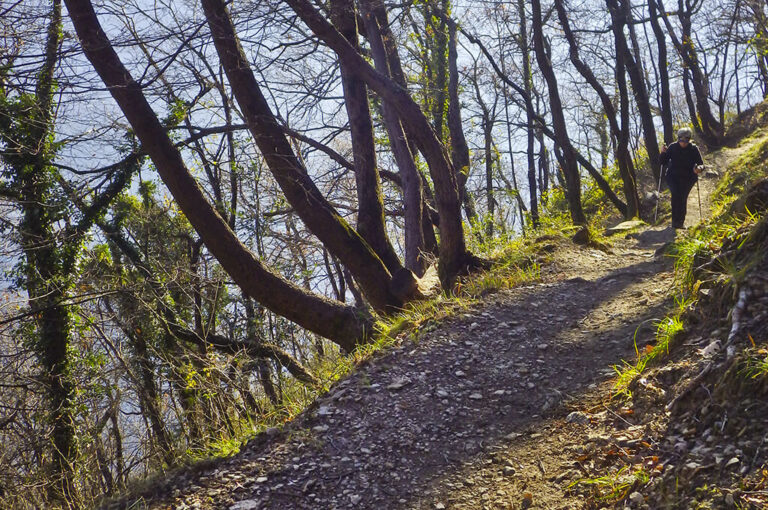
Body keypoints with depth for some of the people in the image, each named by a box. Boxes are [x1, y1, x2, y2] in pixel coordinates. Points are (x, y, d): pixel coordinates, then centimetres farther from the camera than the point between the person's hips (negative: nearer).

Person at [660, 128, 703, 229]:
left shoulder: (693, 149, -4)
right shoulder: (672, 147, -3)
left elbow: (701, 164, -5)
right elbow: (663, 163, -1)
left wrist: (699, 168, -29)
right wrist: (663, 153, -20)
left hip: (688, 178, 1)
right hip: (673, 176, -1)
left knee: (683, 198, -9)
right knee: (676, 195, -22)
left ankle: (680, 222, 6)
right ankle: (675, 221, -18)